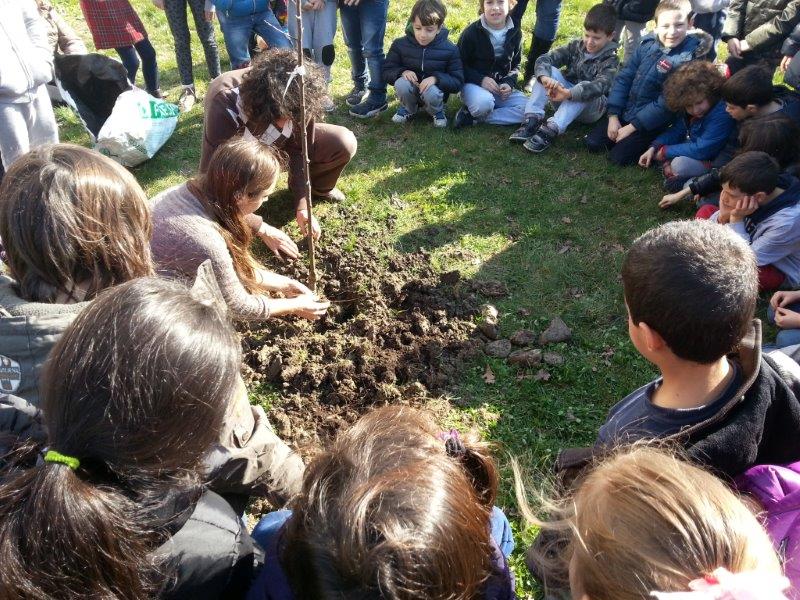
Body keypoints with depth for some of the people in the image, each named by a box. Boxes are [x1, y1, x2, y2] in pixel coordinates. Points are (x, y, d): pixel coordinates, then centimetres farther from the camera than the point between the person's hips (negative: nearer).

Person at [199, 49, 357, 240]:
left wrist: (301, 205, -22)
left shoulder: (297, 98, -31)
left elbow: (301, 150, -17)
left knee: (344, 143, -20)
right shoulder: (225, 107, -40)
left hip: (277, 145, 3)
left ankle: (317, 187, 11)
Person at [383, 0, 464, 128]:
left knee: (432, 93, -37)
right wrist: (402, 72, -24)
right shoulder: (400, 44, -7)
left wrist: (436, 78, -29)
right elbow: (386, 72, -2)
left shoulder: (450, 49, -10)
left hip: (435, 89, -1)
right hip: (410, 92, 2)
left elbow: (458, 83, -11)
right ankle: (408, 109, 2)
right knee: (401, 84, -32)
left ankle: (437, 111, 1)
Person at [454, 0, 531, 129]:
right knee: (484, 102, -41)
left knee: (528, 110, -20)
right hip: (473, 84, -5)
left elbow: (515, 64, 12)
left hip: (502, 87, 5)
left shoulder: (515, 32, 2)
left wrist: (509, 83, -10)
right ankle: (472, 112, -4)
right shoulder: (472, 32, -9)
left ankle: (473, 118, -15)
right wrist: (480, 80, -21)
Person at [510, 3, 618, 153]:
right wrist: (545, 78, -39)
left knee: (585, 86, -35)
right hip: (565, 101, 4)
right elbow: (544, 59, -15)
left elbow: (599, 86, -34)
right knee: (550, 71, -19)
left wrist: (568, 93, -50)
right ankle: (532, 119, -34)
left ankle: (551, 130, -47)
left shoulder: (610, 60, -13)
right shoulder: (575, 46, -1)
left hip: (590, 109, -4)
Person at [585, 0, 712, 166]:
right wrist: (613, 116, -7)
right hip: (624, 112, 6)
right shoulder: (648, 45, -2)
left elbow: (667, 103, -20)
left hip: (652, 123, -6)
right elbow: (624, 77, 1)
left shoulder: (689, 58, -18)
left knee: (618, 157, -16)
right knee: (592, 143, -2)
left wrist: (632, 127, -18)